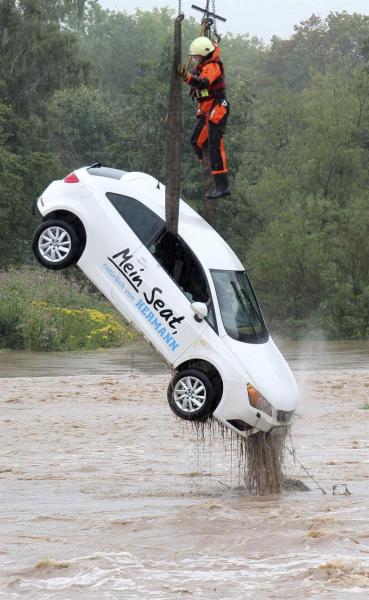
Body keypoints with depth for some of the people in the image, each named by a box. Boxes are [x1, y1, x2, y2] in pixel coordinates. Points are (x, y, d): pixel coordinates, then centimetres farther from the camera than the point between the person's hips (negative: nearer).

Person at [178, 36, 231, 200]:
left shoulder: (212, 67, -22)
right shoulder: (204, 65, 7)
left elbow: (203, 82, -43)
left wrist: (187, 76, -58)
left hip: (216, 110, -10)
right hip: (206, 110, 10)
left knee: (215, 146, -13)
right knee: (197, 141, 13)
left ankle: (222, 186, -14)